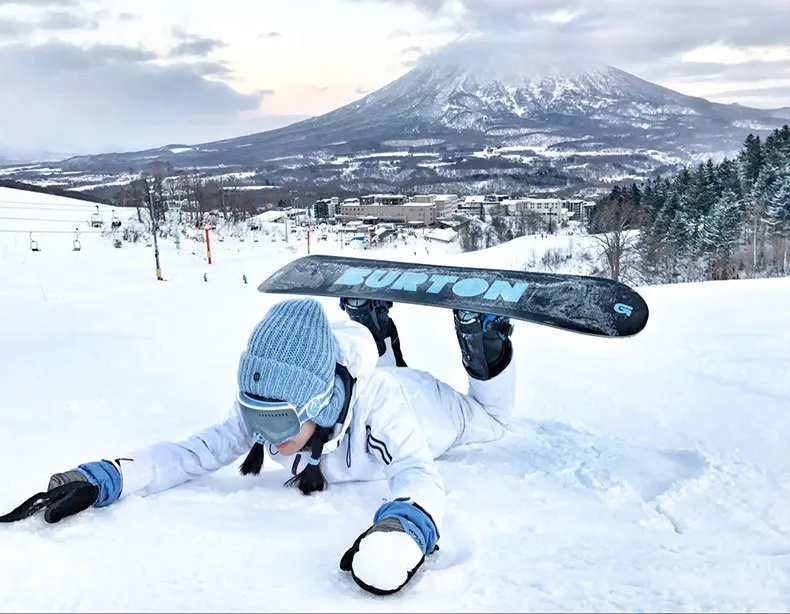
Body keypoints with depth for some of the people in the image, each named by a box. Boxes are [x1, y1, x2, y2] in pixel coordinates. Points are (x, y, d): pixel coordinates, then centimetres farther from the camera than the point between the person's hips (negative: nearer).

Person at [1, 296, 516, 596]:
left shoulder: (376, 399, -52)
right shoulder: (264, 409, -38)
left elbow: (418, 473, -62)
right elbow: (199, 452, -37)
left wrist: (405, 525, -85)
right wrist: (102, 478, -52)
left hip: (420, 402, -3)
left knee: (489, 419, 28)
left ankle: (477, 331, 37)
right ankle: (374, 332, 49)